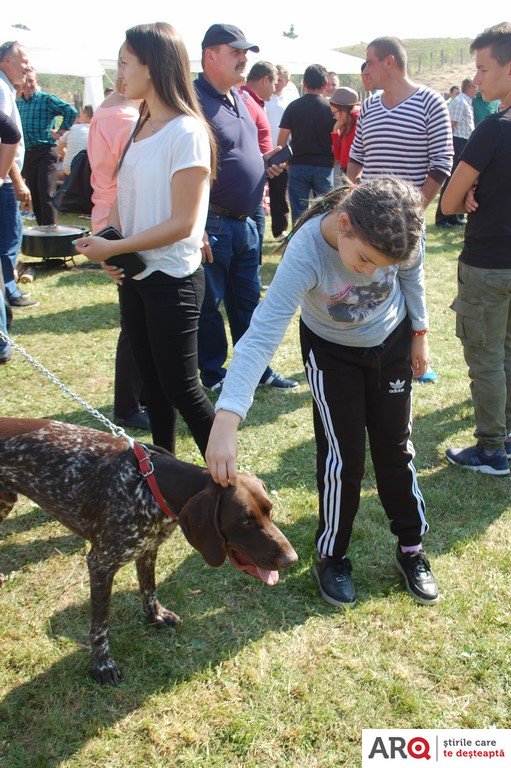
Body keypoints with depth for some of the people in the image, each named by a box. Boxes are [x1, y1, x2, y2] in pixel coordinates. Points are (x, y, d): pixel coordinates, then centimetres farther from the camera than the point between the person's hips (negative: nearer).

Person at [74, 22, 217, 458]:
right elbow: (125, 198, 12)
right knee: (152, 384, 15)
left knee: (180, 388, -1)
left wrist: (113, 248, -17)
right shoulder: (139, 129, 9)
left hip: (172, 278, -8)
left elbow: (182, 223, -19)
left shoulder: (187, 132, -16)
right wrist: (107, 244, -7)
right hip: (133, 274, 8)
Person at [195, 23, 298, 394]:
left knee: (248, 300, 17)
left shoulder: (238, 98, 14)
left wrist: (265, 161, 7)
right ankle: (213, 374, 20)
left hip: (245, 221, 9)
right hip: (212, 224, -9)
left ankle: (257, 368, 29)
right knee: (208, 304, 6)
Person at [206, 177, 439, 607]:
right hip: (332, 352, -3)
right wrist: (225, 422, -54)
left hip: (393, 343, 3)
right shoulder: (306, 254, -39)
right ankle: (331, 557, 20)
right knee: (342, 458, -3)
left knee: (395, 450, 11)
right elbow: (261, 336, -45)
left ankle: (412, 547, 30)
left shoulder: (397, 230, -28)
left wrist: (419, 332, 5)